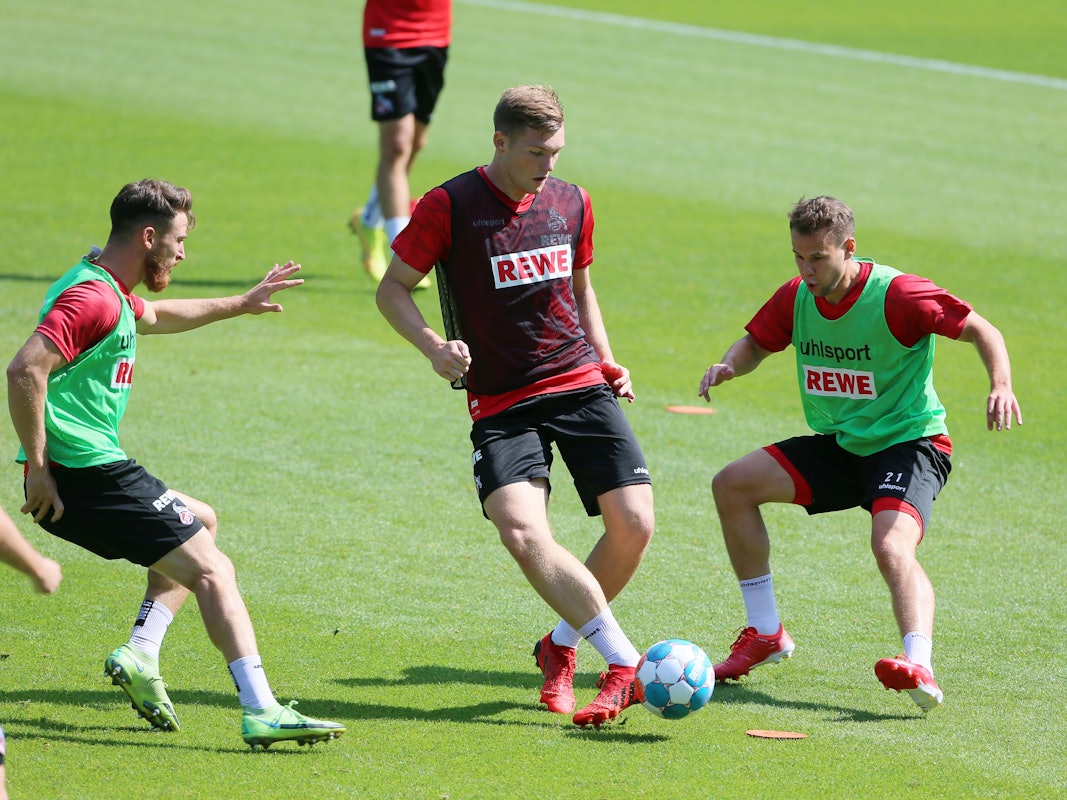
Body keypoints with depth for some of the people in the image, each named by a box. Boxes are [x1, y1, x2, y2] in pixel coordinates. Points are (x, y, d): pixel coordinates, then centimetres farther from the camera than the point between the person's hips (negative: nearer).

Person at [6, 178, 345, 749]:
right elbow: (25, 370, -28)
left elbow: (156, 316, 40)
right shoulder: (93, 299, -17)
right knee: (212, 570, -10)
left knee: (200, 522, 29)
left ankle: (140, 653, 13)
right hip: (86, 475, -11)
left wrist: (241, 304, 45)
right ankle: (260, 712, -20)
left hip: (93, 472, 11)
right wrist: (38, 468, -24)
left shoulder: (110, 291, 16)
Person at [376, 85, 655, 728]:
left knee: (634, 525, -10)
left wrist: (607, 362, 13)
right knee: (523, 531, -26)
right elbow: (393, 289, 1)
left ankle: (561, 646, 14)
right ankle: (625, 662, -26)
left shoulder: (572, 203, 10)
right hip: (501, 403, -4)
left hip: (581, 386, 4)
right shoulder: (450, 207, -5)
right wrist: (434, 346, -16)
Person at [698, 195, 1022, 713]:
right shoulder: (795, 298, -2)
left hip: (910, 443, -7)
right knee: (732, 485, 0)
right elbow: (756, 343, 14)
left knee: (892, 546, -33)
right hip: (838, 446, 7)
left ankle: (919, 667, -51)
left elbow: (981, 331, -16)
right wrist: (729, 366, -10)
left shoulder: (896, 295, -20)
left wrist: (1000, 387, -34)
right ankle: (765, 634, 9)